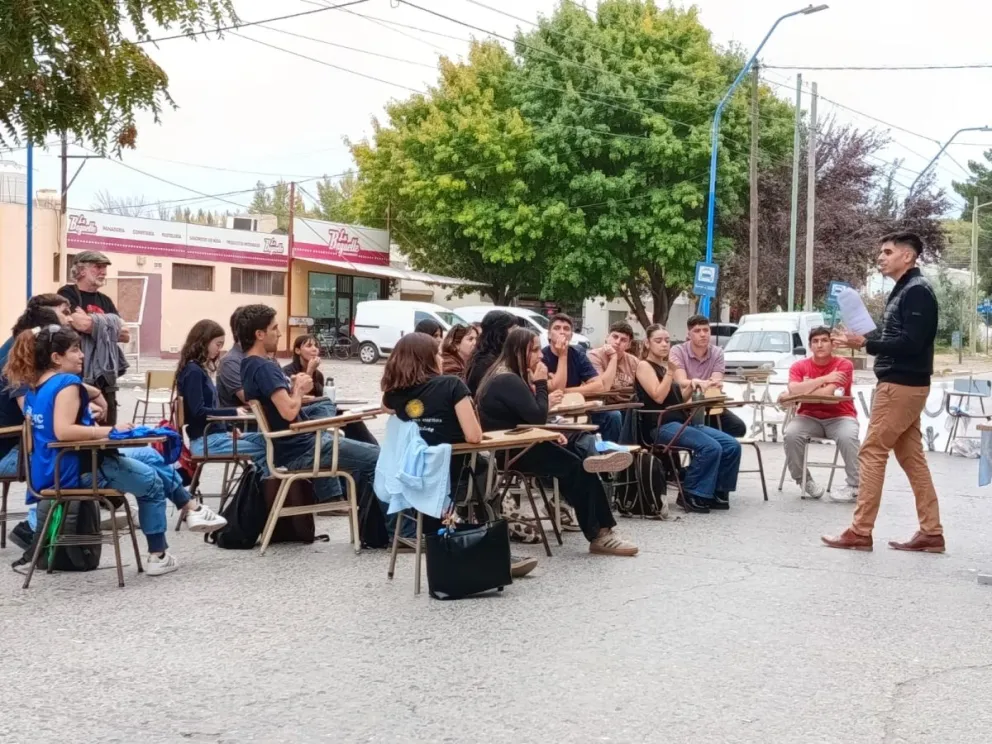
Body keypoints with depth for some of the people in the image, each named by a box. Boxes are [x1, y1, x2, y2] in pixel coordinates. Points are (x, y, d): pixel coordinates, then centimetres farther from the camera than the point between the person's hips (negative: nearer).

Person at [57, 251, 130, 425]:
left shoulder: (105, 301, 18)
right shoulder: (67, 294, -3)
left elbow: (125, 334, 7)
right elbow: (82, 324, -20)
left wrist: (93, 322, -7)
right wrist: (108, 323, -2)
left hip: (105, 375, 7)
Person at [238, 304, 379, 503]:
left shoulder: (250, 365, 9)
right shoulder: (264, 368, -21)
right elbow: (289, 411, -31)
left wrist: (294, 387, 3)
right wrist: (299, 389, -11)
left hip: (289, 446, 10)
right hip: (299, 450, -10)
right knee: (375, 458, -10)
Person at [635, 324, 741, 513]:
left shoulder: (668, 365, 21)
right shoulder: (644, 366, -2)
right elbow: (658, 397, -15)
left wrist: (692, 386, 3)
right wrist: (670, 371, -14)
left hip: (682, 421, 8)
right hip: (662, 426, -8)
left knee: (732, 445, -7)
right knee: (711, 447, -28)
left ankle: (717, 492, 3)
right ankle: (690, 495, -16)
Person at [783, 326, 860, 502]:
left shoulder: (843, 365, -8)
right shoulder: (799, 366, 1)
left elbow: (828, 393, -20)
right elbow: (793, 390, -19)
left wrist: (801, 393, -11)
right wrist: (823, 379, -20)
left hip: (839, 417, -2)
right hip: (810, 417, 2)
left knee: (848, 437, -33)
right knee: (791, 434, -27)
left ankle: (855, 487, -17)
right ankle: (805, 482, -10)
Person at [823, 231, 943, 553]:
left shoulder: (917, 290, -13)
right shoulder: (903, 290, 18)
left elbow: (911, 342, -22)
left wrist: (865, 343, -23)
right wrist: (860, 337, 3)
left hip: (901, 384, -10)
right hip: (902, 384, 10)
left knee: (871, 453, -7)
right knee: (911, 457, 9)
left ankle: (860, 532, -4)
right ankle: (931, 533, 12)